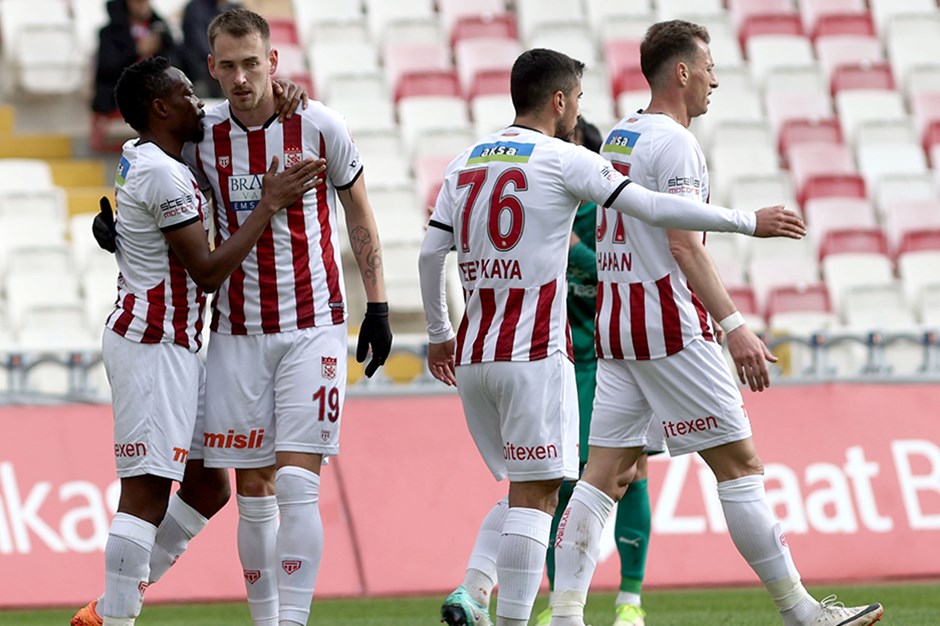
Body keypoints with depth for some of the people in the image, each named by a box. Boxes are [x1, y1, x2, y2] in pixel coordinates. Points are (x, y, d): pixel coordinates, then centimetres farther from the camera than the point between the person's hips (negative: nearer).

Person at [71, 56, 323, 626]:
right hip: (154, 348, -11)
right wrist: (271, 204, -15)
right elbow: (208, 272, -17)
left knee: (208, 487, 13)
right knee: (148, 492, -11)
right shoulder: (164, 176, -16)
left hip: (176, 345, 11)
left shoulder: (137, 157, 14)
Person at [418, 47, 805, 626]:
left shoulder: (466, 162, 13)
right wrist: (747, 223, -2)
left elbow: (431, 254, 12)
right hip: (534, 354, -7)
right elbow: (656, 208, -9)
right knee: (535, 495, -4)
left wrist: (440, 334, 24)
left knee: (524, 490, 16)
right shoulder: (563, 159, -4)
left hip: (473, 357, 7)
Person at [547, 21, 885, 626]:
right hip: (670, 325, -9)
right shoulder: (674, 143, -11)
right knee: (740, 463, -3)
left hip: (616, 321, 9)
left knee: (607, 473, 4)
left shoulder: (618, 138, 16)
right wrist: (734, 326, -25)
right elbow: (682, 242, -20)